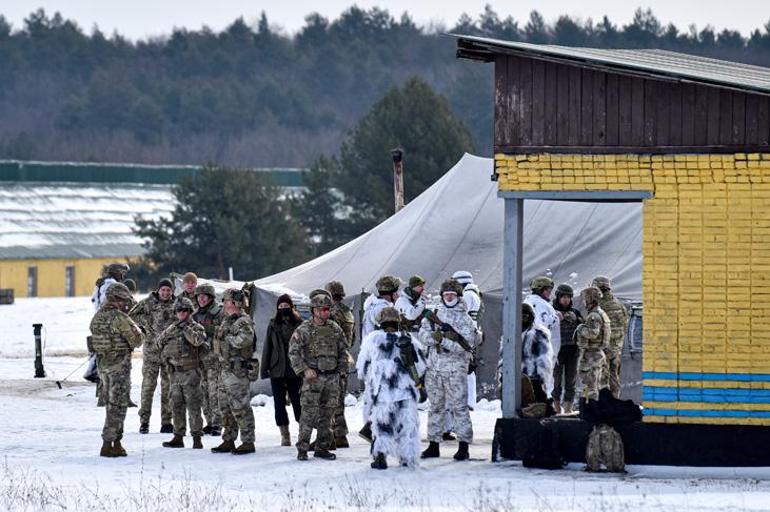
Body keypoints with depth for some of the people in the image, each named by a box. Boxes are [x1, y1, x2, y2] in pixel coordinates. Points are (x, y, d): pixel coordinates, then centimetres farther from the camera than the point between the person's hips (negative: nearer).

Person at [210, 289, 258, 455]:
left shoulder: (244, 322, -14)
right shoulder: (226, 320, 15)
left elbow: (245, 340, -32)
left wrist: (230, 338, -17)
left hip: (237, 370, -10)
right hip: (224, 367, 10)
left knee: (240, 407, -8)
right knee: (226, 408, 14)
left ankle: (248, 442, -4)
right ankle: (228, 441, 22)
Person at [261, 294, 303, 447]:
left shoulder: (298, 324, 0)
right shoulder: (273, 325, 6)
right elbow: (267, 347, 8)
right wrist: (264, 368, 4)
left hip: (295, 370, -2)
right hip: (277, 370, 2)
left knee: (297, 401, 2)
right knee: (279, 403, 2)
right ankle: (284, 435, 8)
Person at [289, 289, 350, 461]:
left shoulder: (335, 329, 8)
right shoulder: (304, 329, -4)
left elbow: (343, 349, 19)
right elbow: (293, 352, -5)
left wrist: (343, 364, 6)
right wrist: (304, 369, -13)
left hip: (332, 377, 4)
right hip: (313, 376, -4)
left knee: (327, 414, 7)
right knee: (309, 414, -9)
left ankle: (322, 448, 15)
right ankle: (302, 449, -5)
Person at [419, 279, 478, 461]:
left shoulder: (464, 319, -2)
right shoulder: (434, 315, 12)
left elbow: (466, 345, -13)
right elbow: (423, 336, 1)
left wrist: (443, 340, -20)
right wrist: (437, 334, -18)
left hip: (455, 370, -5)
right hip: (434, 369, 5)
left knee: (459, 408, -6)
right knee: (436, 408, 11)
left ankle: (464, 446, -5)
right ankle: (433, 444, 18)